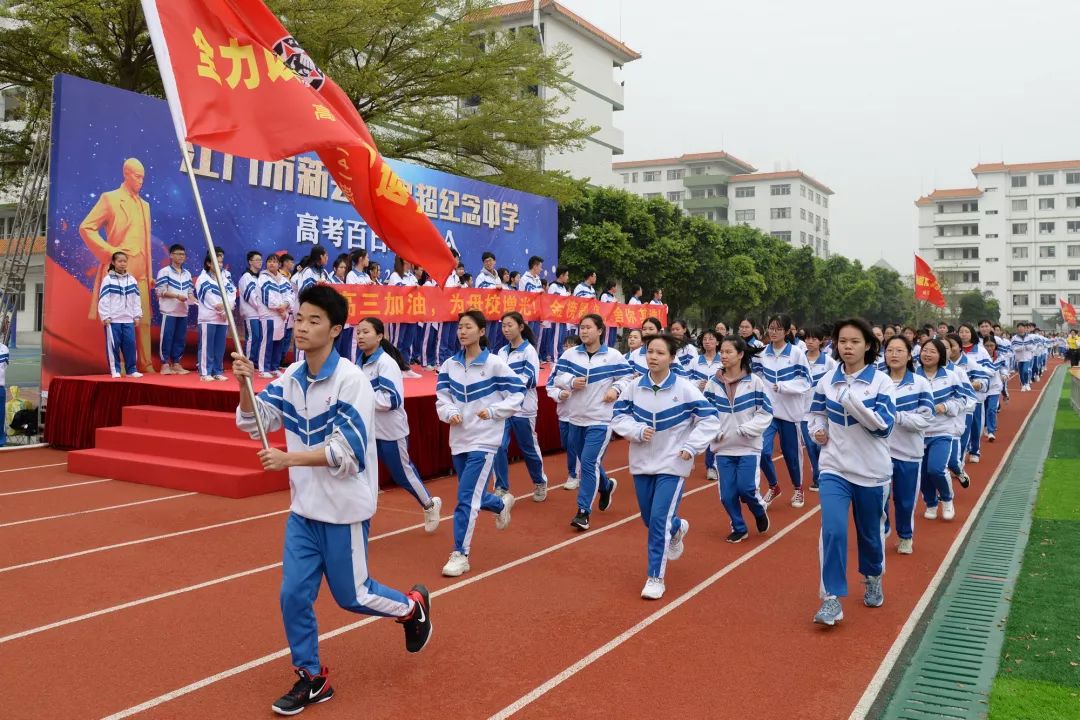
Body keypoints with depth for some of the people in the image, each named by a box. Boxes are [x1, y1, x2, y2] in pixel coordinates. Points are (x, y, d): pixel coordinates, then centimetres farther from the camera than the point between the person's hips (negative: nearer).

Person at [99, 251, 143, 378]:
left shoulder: (132, 280, 9)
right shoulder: (108, 280, -3)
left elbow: (136, 299, 11)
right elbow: (103, 300, -5)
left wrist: (137, 316, 7)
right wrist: (105, 317, -10)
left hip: (128, 319, 3)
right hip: (112, 319, -3)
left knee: (130, 343, 0)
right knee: (113, 345, 0)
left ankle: (131, 370, 7)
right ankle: (115, 370, 9)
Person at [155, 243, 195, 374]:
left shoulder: (187, 273, 14)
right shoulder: (164, 271, -4)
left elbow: (190, 291, 13)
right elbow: (160, 291, -10)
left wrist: (192, 299, -8)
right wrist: (177, 296, -18)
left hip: (183, 312, 6)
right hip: (169, 311, -6)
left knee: (180, 338, 8)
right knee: (167, 338, -2)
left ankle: (176, 363, 16)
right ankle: (165, 364, 4)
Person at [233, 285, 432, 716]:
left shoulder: (351, 380, -19)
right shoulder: (290, 378, 1)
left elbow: (347, 451, -22)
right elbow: (253, 423, 2)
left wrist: (288, 459, -25)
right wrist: (245, 385, -15)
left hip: (344, 509, -6)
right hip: (303, 508, 6)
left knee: (351, 596, 7)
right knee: (293, 596, 5)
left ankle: (413, 607, 36)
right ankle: (312, 679, 24)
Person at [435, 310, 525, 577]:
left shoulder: (494, 364, -10)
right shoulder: (450, 365, 2)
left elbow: (517, 394, -5)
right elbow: (442, 399, 3)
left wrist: (493, 411, -16)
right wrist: (450, 413, -17)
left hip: (484, 440, -5)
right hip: (459, 439, 5)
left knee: (466, 498, -10)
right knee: (472, 494, 17)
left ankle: (460, 555, 0)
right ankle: (502, 504, 49)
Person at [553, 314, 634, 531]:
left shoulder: (613, 356, -5)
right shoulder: (570, 354, 3)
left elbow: (627, 378, 1)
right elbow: (558, 378, 3)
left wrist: (616, 389, -17)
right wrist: (571, 382, -17)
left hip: (600, 420, -4)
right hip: (576, 418, 5)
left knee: (589, 463, -12)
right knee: (587, 462, 17)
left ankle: (583, 512, -5)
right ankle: (607, 485, 48)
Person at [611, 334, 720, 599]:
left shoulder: (685, 389, -13)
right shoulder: (634, 387, -5)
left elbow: (710, 420, -8)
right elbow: (618, 416, 1)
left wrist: (691, 447, -15)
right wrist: (638, 431, -17)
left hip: (672, 464, -4)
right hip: (642, 463, 4)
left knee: (659, 520, -11)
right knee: (649, 519, 16)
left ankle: (655, 577, 3)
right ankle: (677, 528, 51)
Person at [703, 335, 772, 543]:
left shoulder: (754, 381, -7)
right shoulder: (713, 383, 0)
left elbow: (766, 413, -5)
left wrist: (744, 430, -13)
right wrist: (713, 434, -7)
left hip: (748, 447, -2)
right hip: (722, 448, 3)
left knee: (746, 488, -11)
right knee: (727, 494, 1)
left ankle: (760, 511, 23)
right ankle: (738, 528, 26)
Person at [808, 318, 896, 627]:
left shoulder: (880, 381, -9)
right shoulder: (826, 381, 0)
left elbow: (885, 426, -17)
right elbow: (816, 414, 15)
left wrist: (852, 400, -27)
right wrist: (817, 431, -7)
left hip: (872, 471, -1)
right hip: (834, 468, 1)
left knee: (870, 532, 16)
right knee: (833, 531, -14)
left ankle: (873, 580, 44)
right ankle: (831, 599, -5)